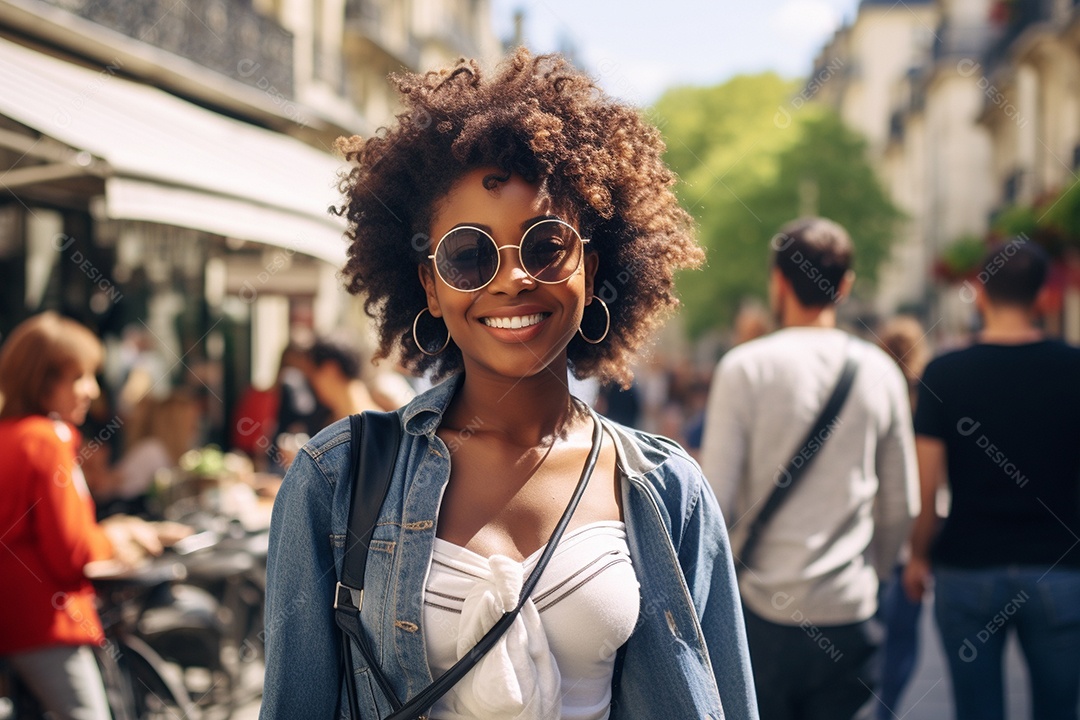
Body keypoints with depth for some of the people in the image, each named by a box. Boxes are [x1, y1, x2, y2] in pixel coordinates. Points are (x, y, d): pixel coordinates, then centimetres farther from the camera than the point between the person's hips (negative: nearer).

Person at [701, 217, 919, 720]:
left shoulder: (745, 367, -7)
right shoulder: (879, 372, 3)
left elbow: (716, 500, -9)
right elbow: (900, 507, 9)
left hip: (763, 608, -3)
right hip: (849, 613, 3)